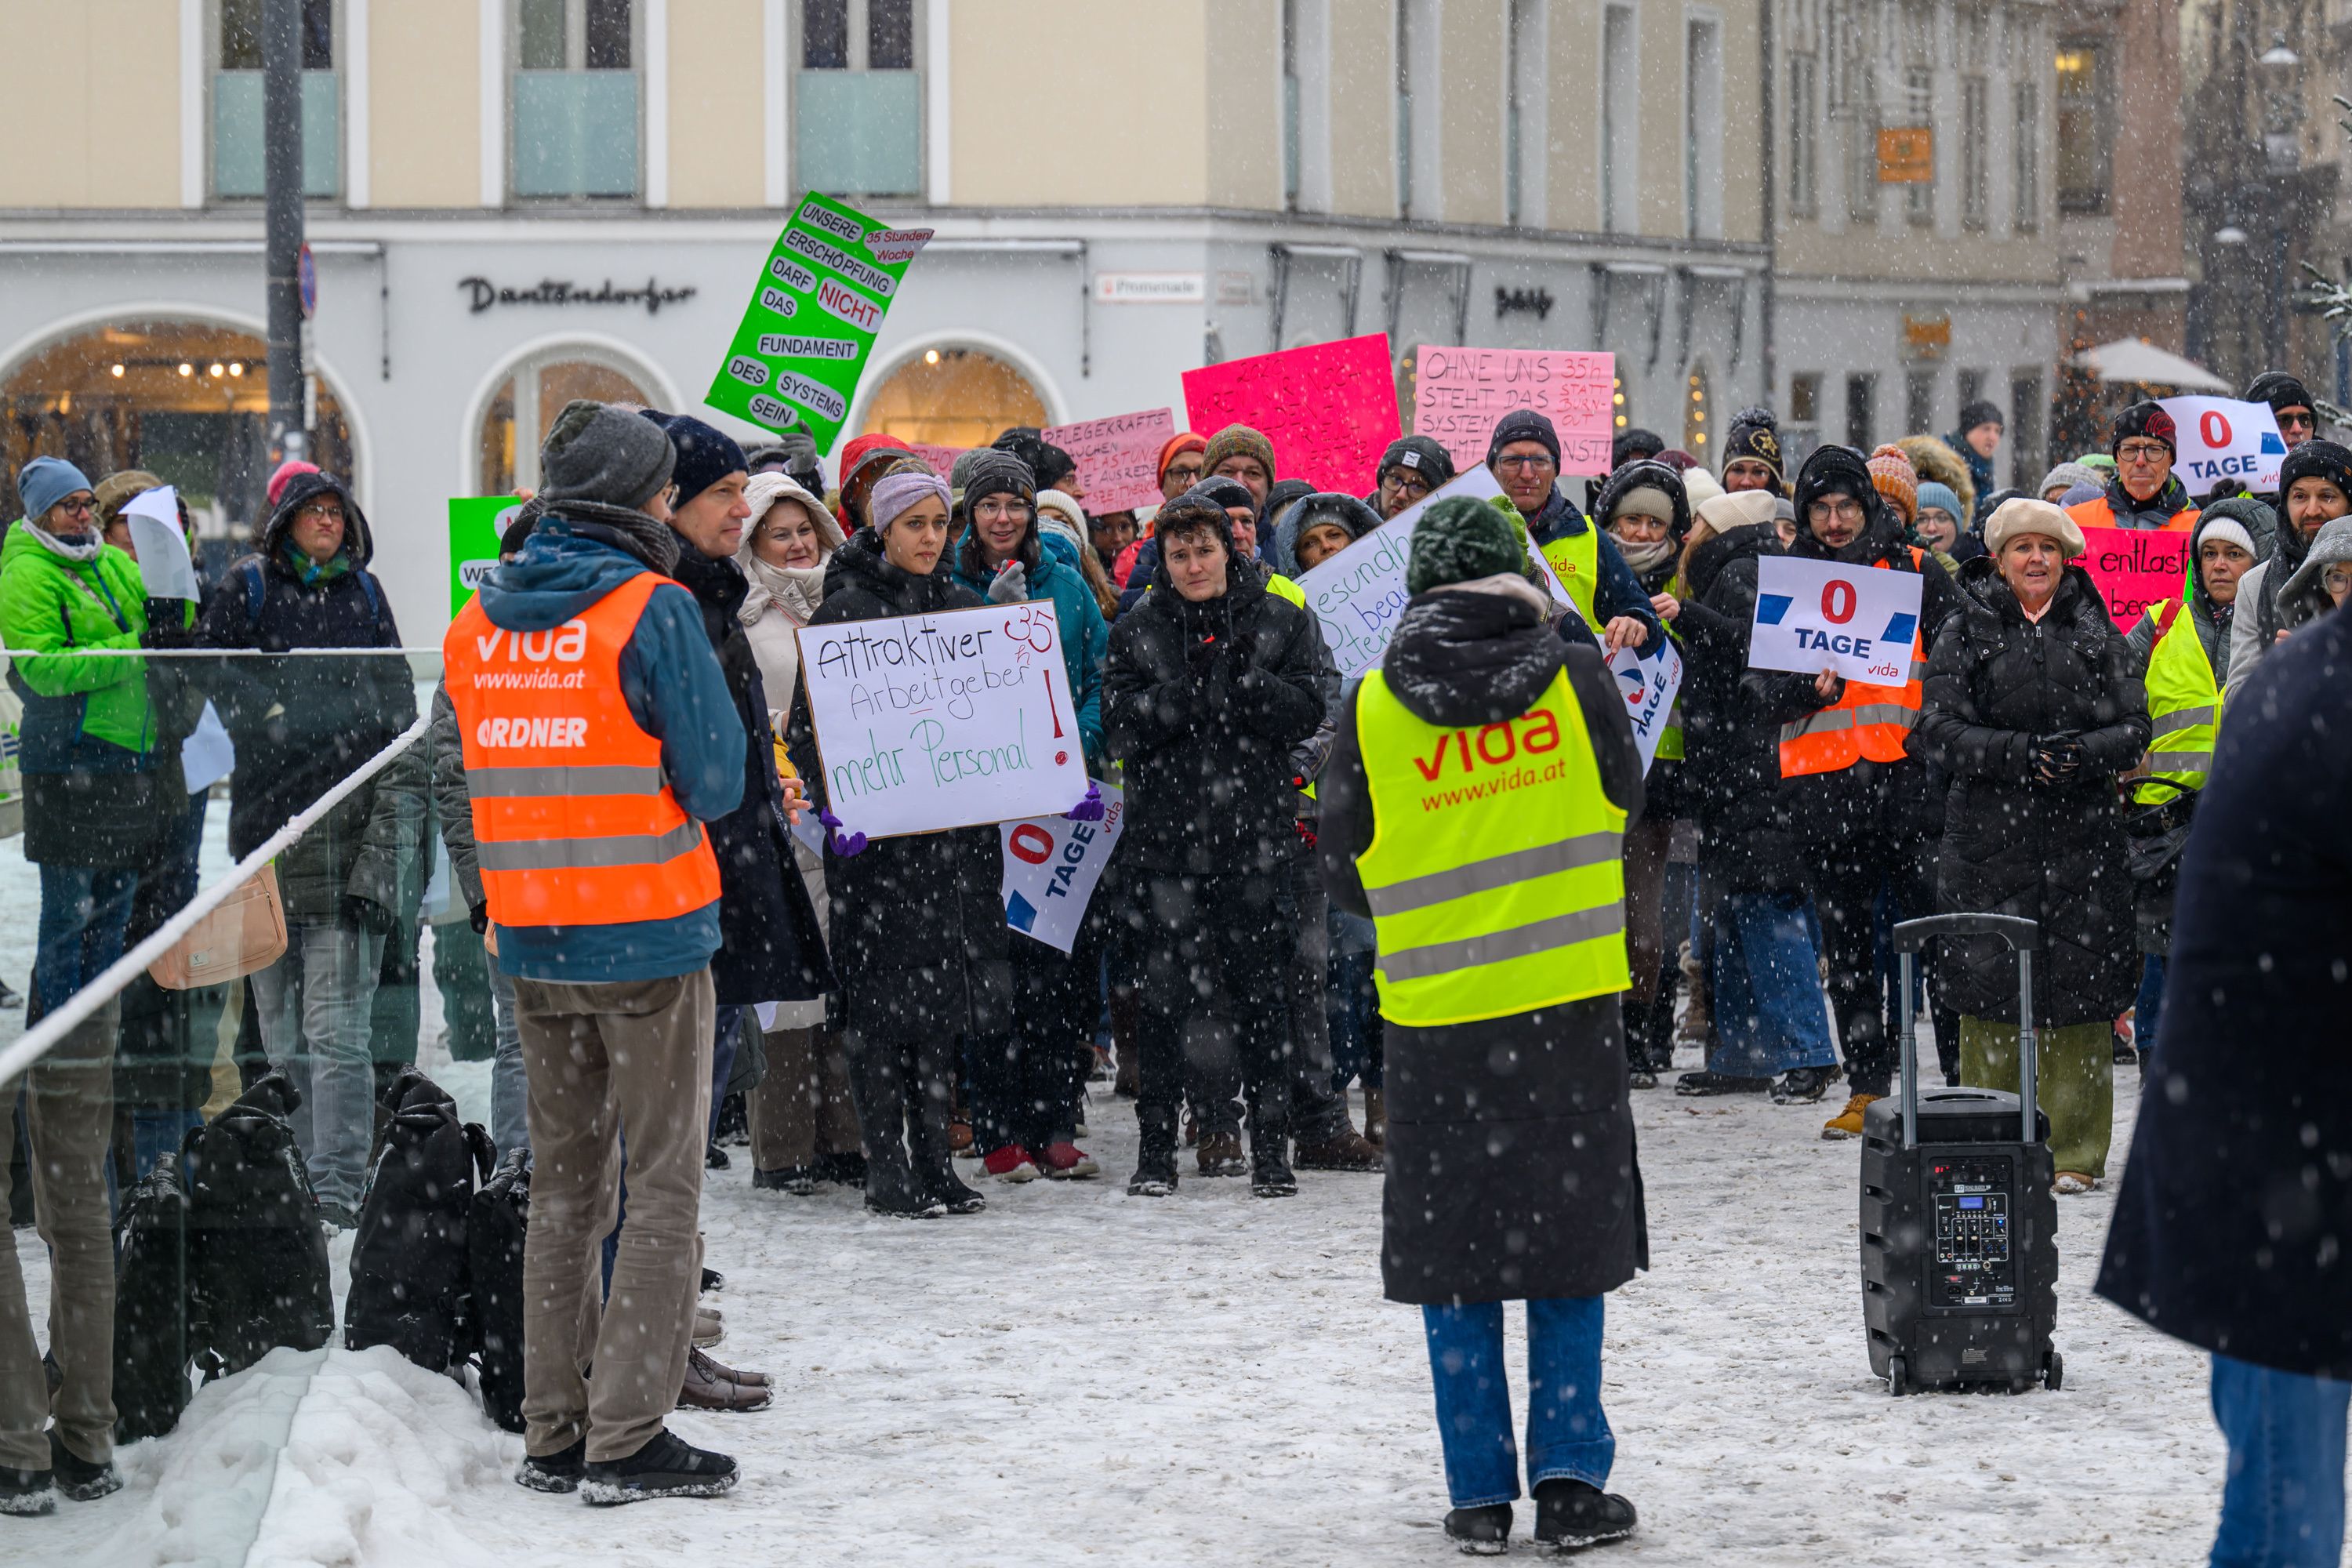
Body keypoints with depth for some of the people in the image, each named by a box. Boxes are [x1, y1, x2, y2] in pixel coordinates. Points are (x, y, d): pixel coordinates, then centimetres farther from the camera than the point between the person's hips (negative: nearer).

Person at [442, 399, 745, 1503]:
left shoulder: (477, 622, 7)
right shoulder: (653, 611, -12)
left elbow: (475, 772, 13)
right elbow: (715, 781, -10)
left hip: (533, 945, 6)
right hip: (651, 935, -6)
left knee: (563, 1182, 15)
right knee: (664, 1184, 0)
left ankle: (554, 1431, 17)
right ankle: (626, 1439, -4)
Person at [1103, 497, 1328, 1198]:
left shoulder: (1282, 622, 5)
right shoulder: (1136, 632, 6)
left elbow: (1306, 713, -4)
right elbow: (1121, 726, -4)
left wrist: (1243, 682, -18)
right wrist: (1189, 692, -16)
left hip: (1257, 839, 0)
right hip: (1168, 837, 0)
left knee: (1261, 994, 3)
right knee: (1166, 995, 1)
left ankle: (1270, 1146, 10)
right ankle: (1157, 1147, 8)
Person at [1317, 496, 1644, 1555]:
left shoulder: (1372, 707, -4)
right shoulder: (1574, 675, -3)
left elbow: (1345, 871, 5)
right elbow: (1622, 800, 13)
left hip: (1436, 1005, 0)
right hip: (1568, 998, 0)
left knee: (1453, 1253, 8)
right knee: (1568, 1236, 8)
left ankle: (1480, 1495, 8)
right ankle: (1571, 1482, 6)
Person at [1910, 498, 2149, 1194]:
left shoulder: (2097, 633, 11)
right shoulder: (1963, 634, 6)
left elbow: (2133, 726, 5)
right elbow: (1939, 730, -4)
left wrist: (2081, 756, -16)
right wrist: (2018, 755, -19)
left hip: (2082, 836, 1)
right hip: (1988, 839, -1)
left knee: (2079, 985, -1)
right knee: (1988, 985, -3)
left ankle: (2075, 1152, 7)